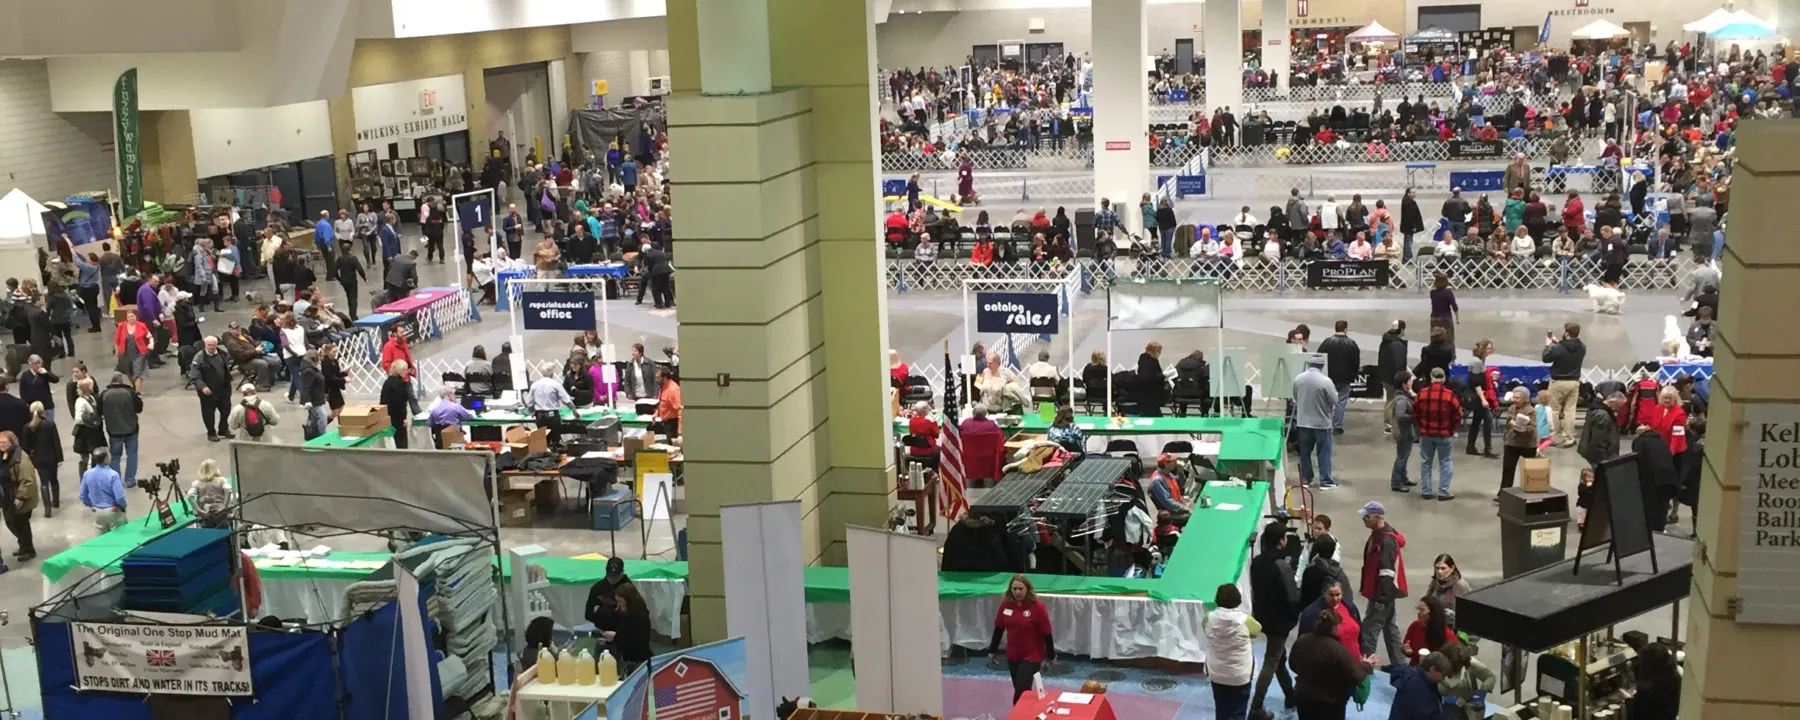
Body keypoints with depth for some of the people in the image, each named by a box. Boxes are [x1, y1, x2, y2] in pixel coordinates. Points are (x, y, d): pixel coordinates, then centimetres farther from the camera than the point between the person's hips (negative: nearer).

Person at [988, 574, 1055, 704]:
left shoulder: (1037, 607, -18)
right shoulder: (1006, 604, -4)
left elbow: (1047, 634, -11)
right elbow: (999, 628, 7)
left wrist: (1051, 657, -5)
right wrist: (993, 650, 13)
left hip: (1031, 656, -5)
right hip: (1012, 655, 5)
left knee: (1021, 692, -10)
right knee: (1019, 690, 13)